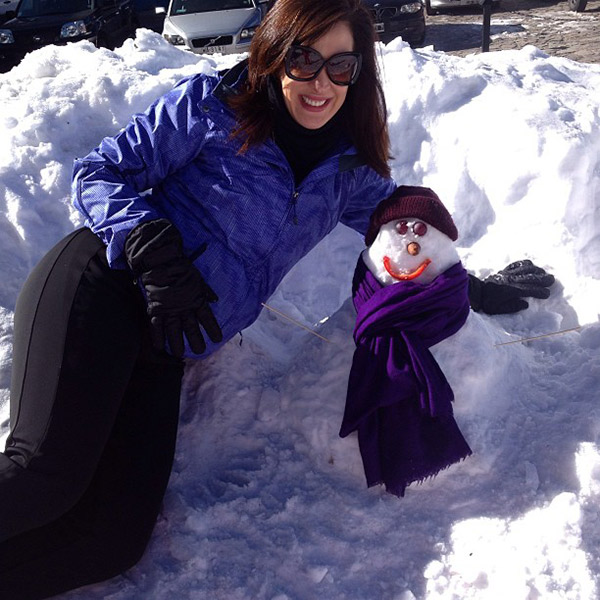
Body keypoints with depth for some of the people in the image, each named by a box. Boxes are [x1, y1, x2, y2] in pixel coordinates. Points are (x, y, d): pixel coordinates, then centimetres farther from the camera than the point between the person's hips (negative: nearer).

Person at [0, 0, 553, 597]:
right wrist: (151, 248, -17)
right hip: (104, 284, -3)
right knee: (49, 470, -29)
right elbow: (101, 173, 0)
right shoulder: (211, 105, 0)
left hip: (166, 346, 4)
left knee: (117, 537, -18)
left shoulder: (352, 168, 12)